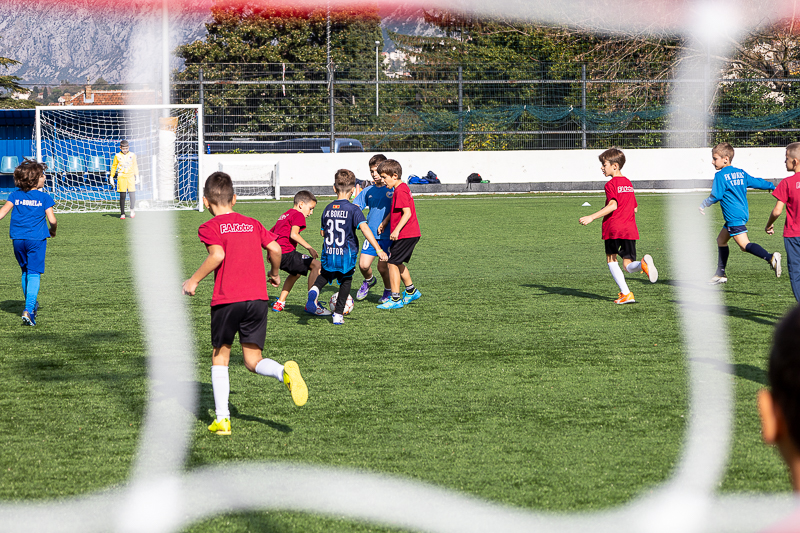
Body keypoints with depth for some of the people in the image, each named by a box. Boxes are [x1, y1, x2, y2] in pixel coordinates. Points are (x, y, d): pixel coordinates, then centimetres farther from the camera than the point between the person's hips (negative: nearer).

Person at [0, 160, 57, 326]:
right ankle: (29, 309, -21)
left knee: (25, 271, 21)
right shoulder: (44, 197, -2)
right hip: (36, 238, -4)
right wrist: (53, 230, 15)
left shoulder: (15, 195, 5)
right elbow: (52, 220, -4)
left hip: (18, 239, 4)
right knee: (34, 273, -6)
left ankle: (32, 305, 34)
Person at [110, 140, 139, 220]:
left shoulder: (132, 155, 6)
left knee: (132, 193, -10)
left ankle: (132, 210, 11)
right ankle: (122, 213, 3)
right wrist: (112, 177, 7)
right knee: (122, 196, -2)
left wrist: (137, 176, 9)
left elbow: (135, 166, 12)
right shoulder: (117, 156, 3)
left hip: (131, 176, 1)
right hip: (121, 177, -1)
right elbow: (114, 166, 10)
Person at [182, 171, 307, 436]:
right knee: (253, 361, 8)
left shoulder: (210, 228, 1)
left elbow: (217, 255, -16)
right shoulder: (253, 224, 15)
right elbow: (275, 249, 7)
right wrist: (275, 273, 26)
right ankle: (285, 371, -25)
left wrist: (194, 280, -8)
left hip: (226, 300, -4)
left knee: (220, 357, 12)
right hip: (258, 298, 4)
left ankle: (222, 418, 6)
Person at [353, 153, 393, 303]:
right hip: (372, 234, 4)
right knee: (363, 264, -6)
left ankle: (389, 291, 21)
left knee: (383, 267, -5)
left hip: (388, 235, -4)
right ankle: (369, 281, 26)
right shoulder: (368, 191, 8)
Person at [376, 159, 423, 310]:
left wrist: (396, 230, -28)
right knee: (398, 263, 21)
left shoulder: (400, 191, -18)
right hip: (412, 234, 10)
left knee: (392, 263, -5)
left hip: (405, 235, -10)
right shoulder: (402, 188, 14)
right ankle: (411, 291, 31)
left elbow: (407, 213, -25)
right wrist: (385, 222, 20)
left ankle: (395, 299, -3)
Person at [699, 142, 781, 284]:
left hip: (734, 217, -10)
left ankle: (771, 258, -37)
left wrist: (703, 204, 4)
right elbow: (757, 182, 20)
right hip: (743, 213, 10)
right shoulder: (741, 173, 14)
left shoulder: (720, 176, -10)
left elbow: (715, 196, -13)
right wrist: (774, 187, 35)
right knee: (721, 240, 20)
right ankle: (720, 274, 27)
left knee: (744, 245, -19)